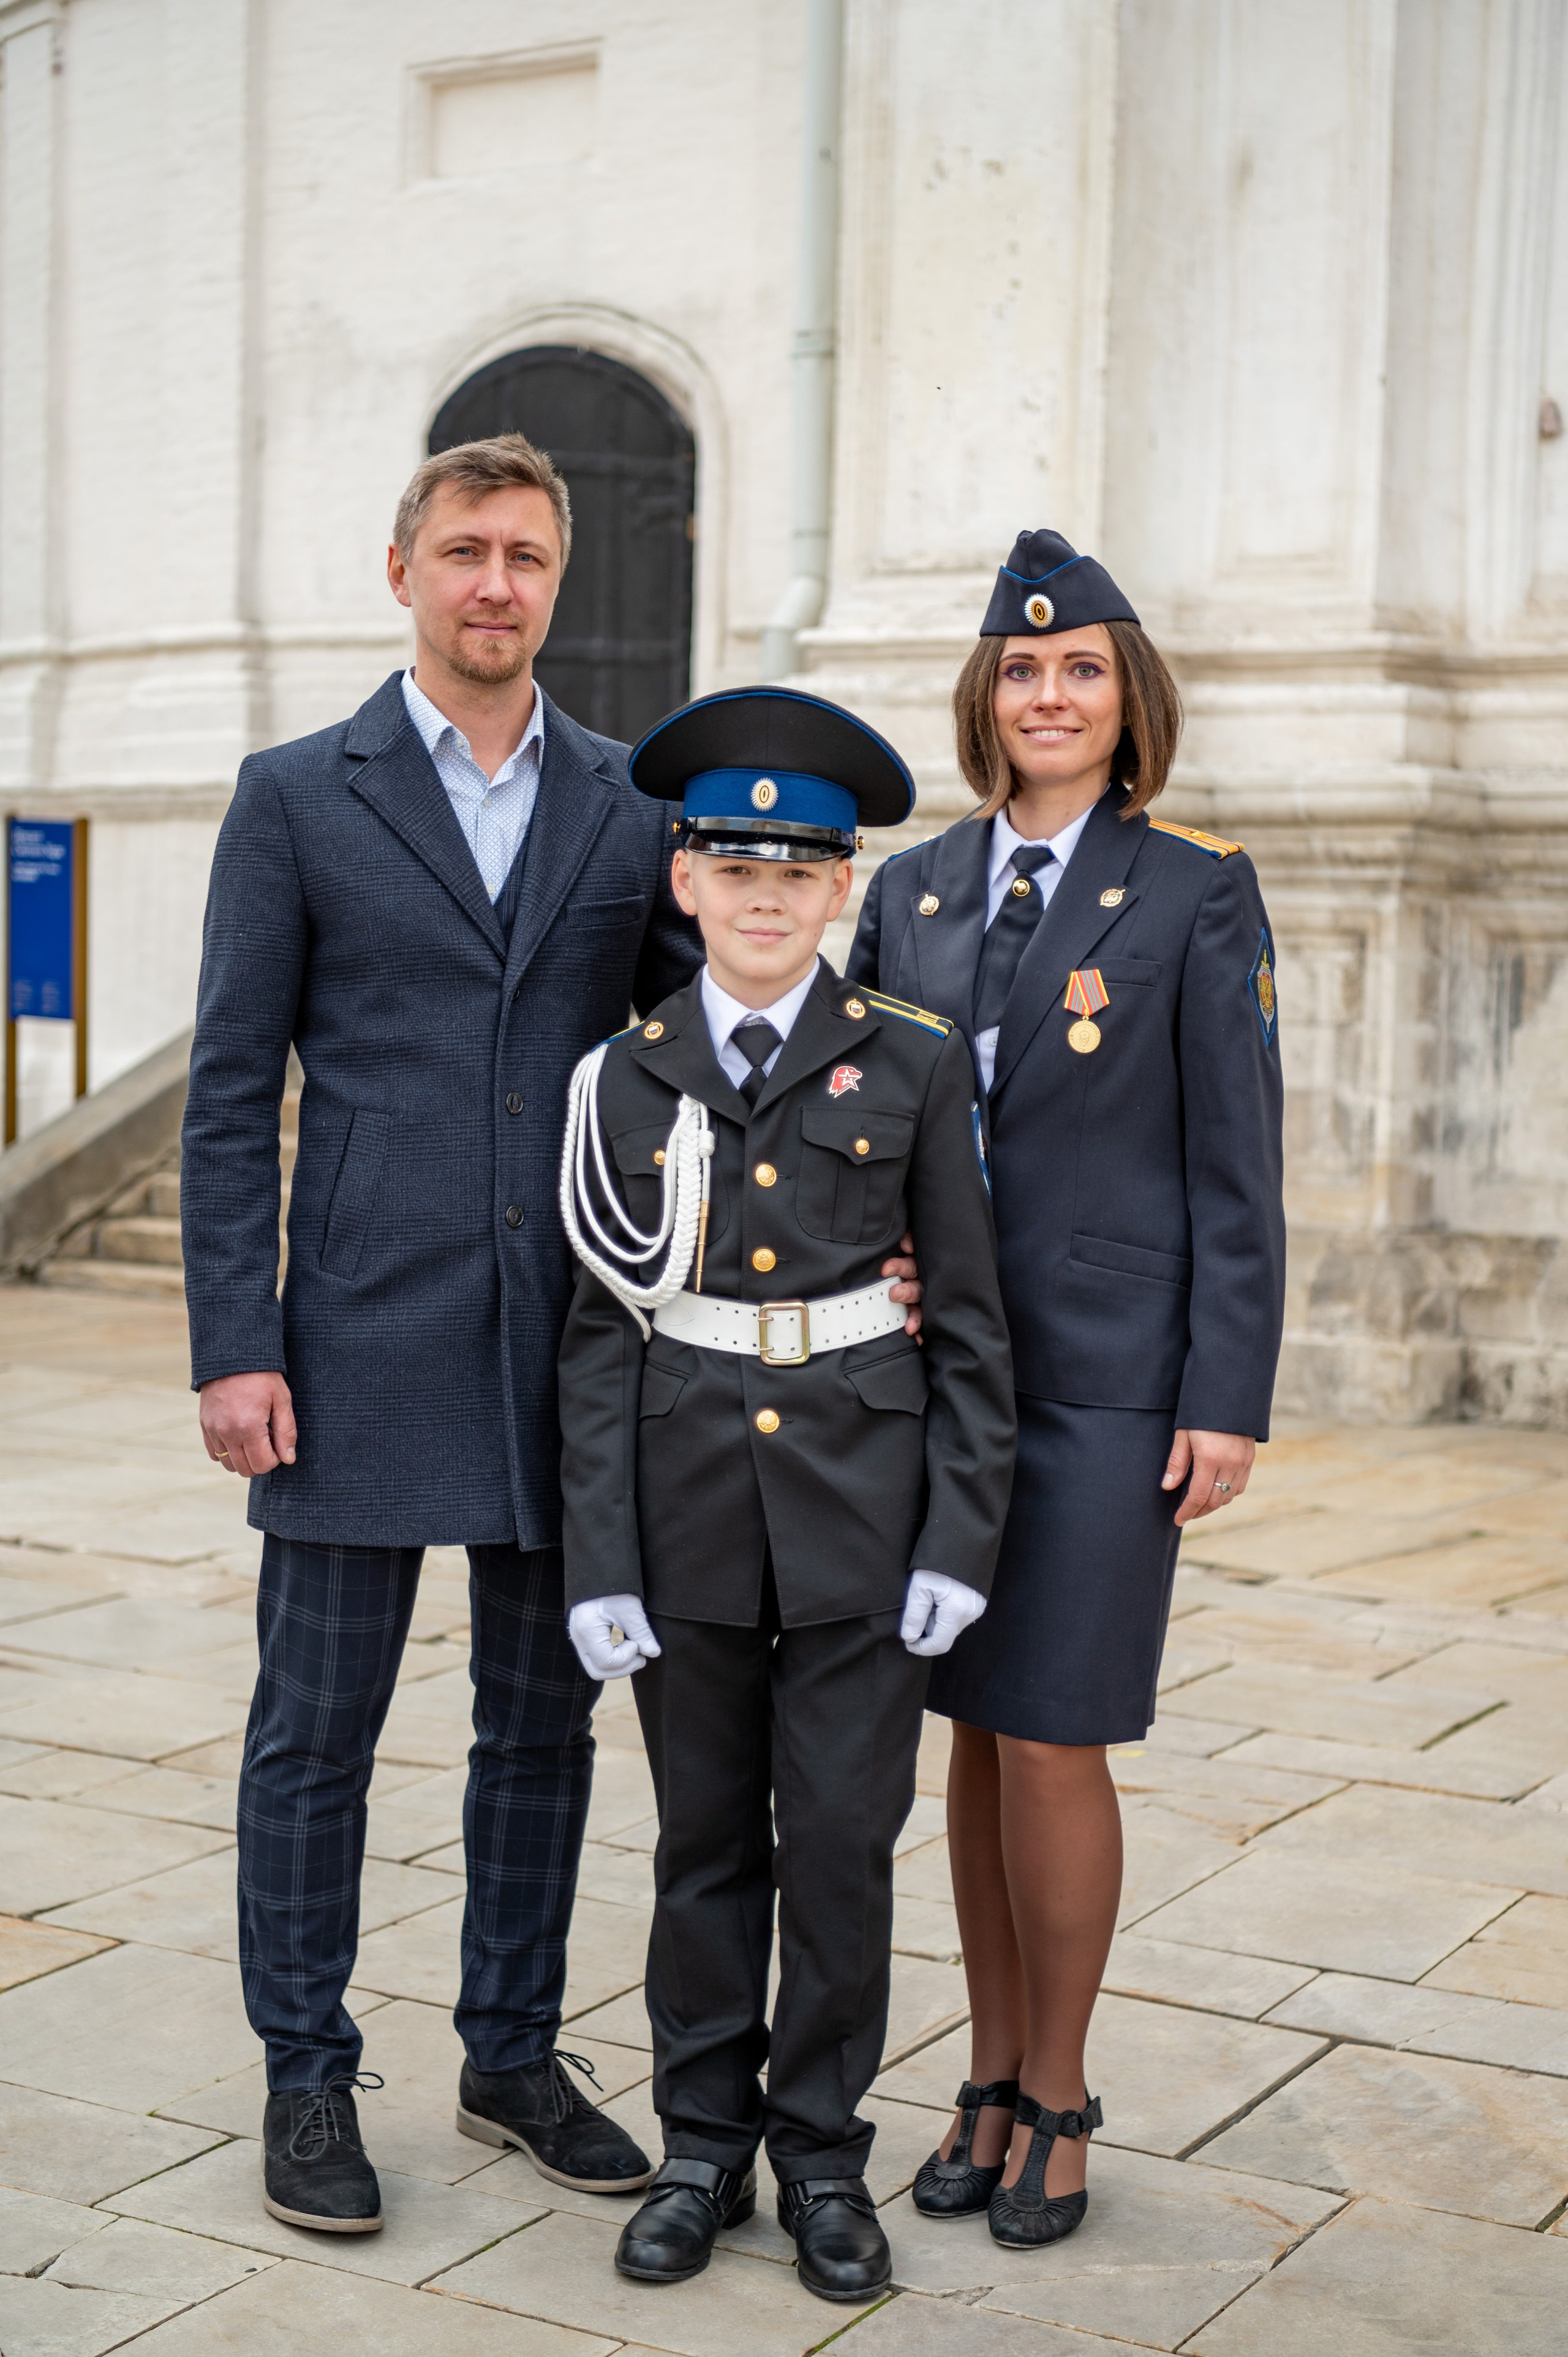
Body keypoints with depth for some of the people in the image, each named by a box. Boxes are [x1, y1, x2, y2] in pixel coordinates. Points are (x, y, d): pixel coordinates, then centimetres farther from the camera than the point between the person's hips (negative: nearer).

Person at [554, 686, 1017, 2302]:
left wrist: (960, 1542, -5)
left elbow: (970, 1321, 1)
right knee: (704, 1841, 11)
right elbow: (599, 1335, 2)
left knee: (841, 1841, 5)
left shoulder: (912, 1066, -1)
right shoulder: (626, 1080, 2)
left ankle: (823, 2154, 21)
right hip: (691, 1507, 1)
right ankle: (705, 2146, 26)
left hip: (860, 1503, -1)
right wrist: (601, 1560, -3)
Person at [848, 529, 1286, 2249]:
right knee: (976, 1735, 10)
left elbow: (1237, 1170, -4)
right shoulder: (912, 890, 9)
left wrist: (1229, 1401, -9)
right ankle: (991, 2084, 24)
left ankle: (1058, 2100, 16)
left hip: (1106, 1376, -4)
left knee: (1053, 1739, -3)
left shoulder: (1197, 893, -2)